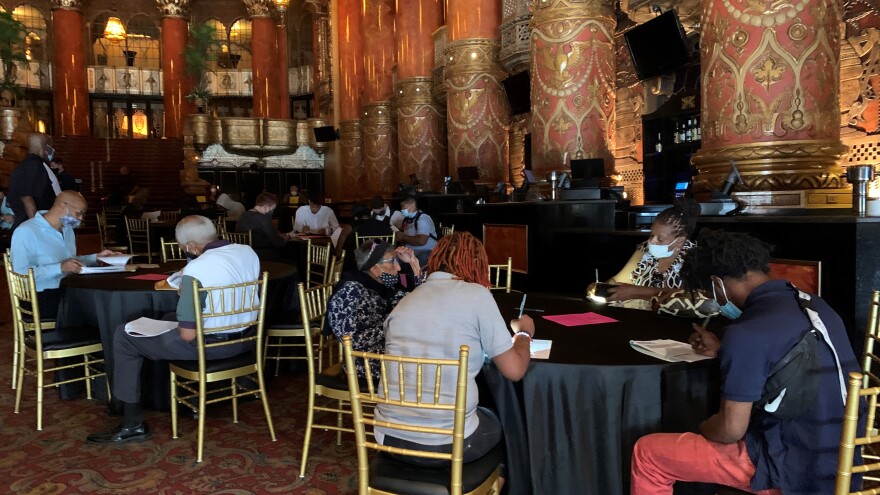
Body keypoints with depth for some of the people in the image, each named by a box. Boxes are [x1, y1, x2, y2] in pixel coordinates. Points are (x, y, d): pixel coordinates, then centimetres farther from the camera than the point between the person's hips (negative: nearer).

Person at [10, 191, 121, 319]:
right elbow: (21, 273, -18)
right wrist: (60, 268, -25)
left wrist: (96, 258, 12)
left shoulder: (67, 229, 18)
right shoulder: (26, 232, -10)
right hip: (42, 297, -8)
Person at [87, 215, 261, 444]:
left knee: (123, 336, 8)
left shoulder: (195, 270, -23)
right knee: (170, 320, 35)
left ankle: (133, 424, 13)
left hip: (212, 346, -8)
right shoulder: (249, 252, -3)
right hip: (248, 339, 8)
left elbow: (187, 335, -20)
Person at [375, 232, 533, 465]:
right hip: (446, 444, -5)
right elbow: (514, 370, -6)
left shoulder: (403, 302, 8)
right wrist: (523, 333, 16)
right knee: (499, 420, 30)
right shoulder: (476, 294, -6)